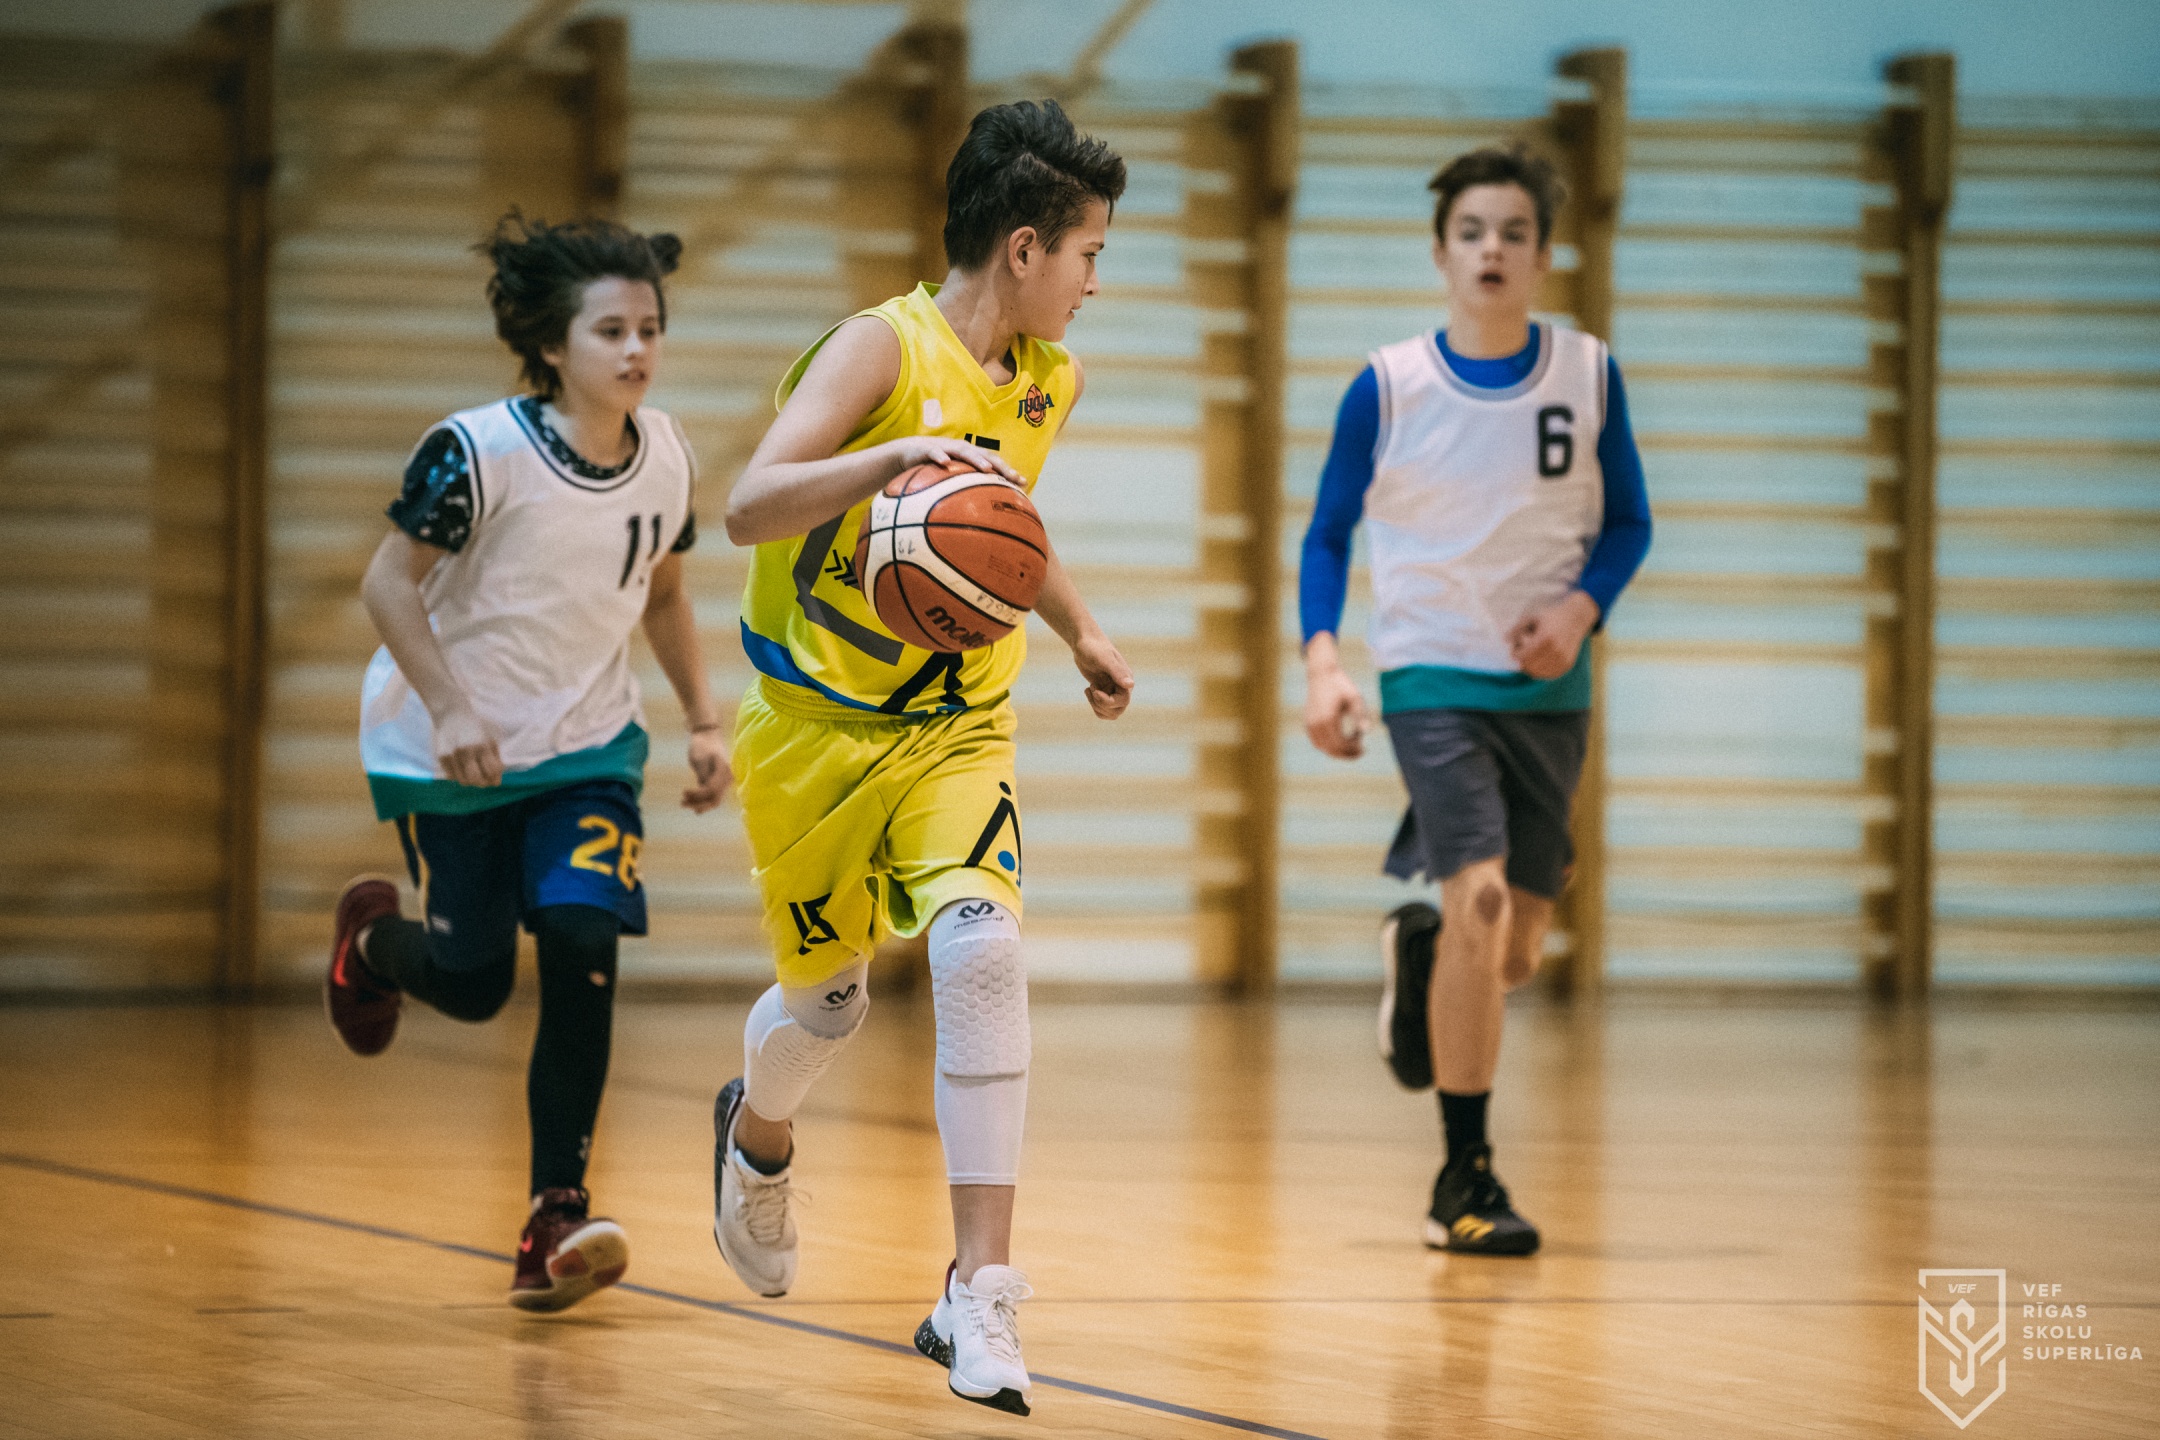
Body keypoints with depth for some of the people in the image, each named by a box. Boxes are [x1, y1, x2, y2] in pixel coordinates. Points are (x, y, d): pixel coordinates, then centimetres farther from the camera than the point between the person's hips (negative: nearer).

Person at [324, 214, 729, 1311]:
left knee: (582, 944, -18)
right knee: (473, 983, 2)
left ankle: (557, 1214, -11)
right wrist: (450, 707, -28)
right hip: (453, 753, -3)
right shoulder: (480, 452, -22)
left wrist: (704, 721, 6)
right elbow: (389, 582, -17)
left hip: (587, 742, 3)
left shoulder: (666, 459, -5)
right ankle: (372, 939, 41)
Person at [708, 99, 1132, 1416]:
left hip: (957, 730, 3)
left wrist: (1078, 626, 32)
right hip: (816, 727, -3)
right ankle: (759, 1135, 52)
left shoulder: (1051, 382, 3)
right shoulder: (883, 350, -18)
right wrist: (893, 459, -45)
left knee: (982, 955, -23)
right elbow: (749, 508, -30)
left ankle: (980, 1296, -23)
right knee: (827, 1001, 12)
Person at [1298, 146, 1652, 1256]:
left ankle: (1419, 947, 47)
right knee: (1480, 896, -22)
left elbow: (1627, 522, 8)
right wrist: (1323, 663, -13)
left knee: (1512, 955, 8)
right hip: (1431, 675, -3)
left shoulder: (1588, 376, -2)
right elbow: (1327, 536, 2)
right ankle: (1463, 1181, -13)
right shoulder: (1387, 388, -6)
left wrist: (1583, 606, -12)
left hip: (1547, 687, 3)